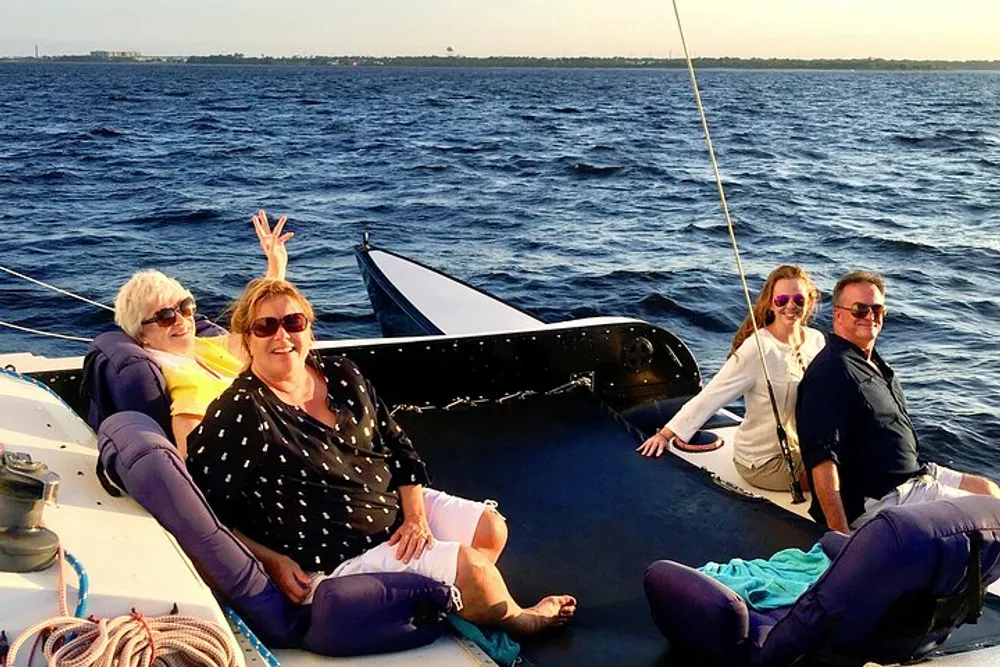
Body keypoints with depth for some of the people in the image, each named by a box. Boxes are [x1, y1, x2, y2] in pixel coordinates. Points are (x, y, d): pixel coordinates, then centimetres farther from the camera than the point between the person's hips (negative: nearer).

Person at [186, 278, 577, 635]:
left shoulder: (341, 376, 1)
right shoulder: (240, 413, -20)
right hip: (339, 557, -8)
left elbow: (398, 446, 7)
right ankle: (516, 619, 19)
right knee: (471, 567, -13)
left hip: (396, 504, 8)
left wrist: (416, 515, -6)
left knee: (491, 528, 2)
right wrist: (272, 561, -21)